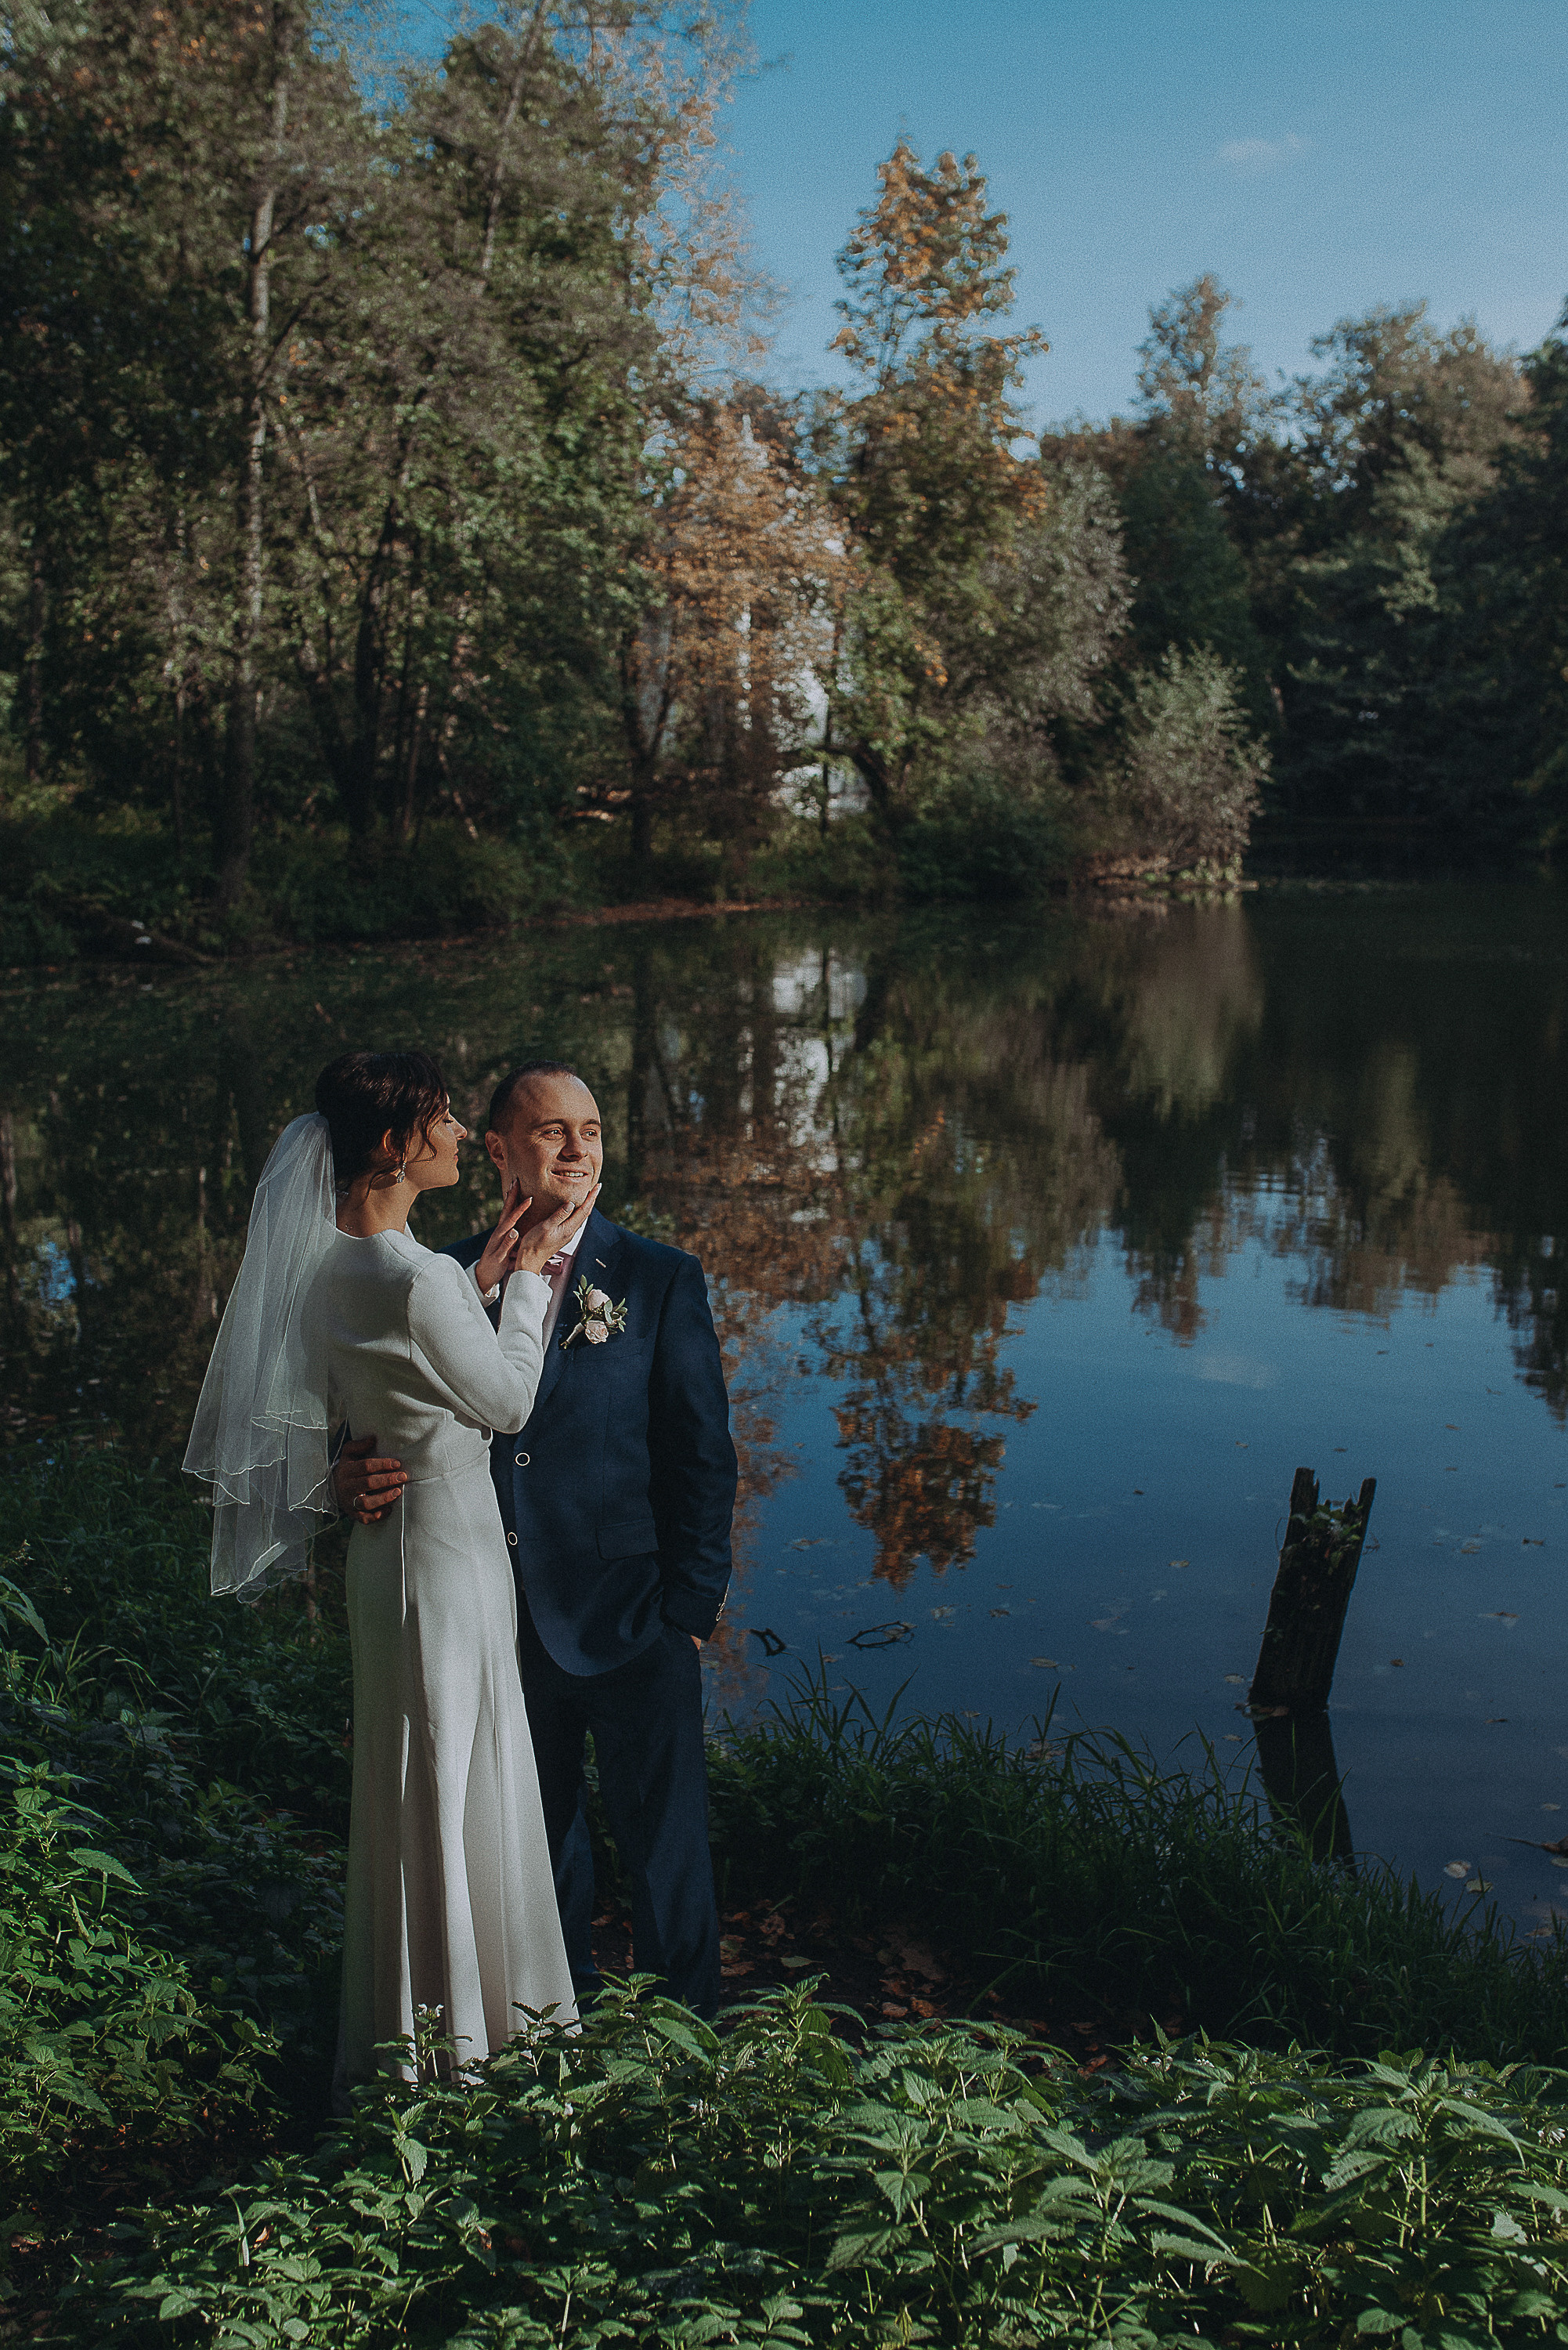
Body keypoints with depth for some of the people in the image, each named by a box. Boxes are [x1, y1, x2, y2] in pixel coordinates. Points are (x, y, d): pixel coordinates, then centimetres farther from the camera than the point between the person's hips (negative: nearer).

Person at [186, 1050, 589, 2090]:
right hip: (446, 1545, -10)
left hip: (392, 1531, 10)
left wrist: (481, 1276, 8)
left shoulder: (334, 1259, 2)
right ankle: (453, 2034, 21)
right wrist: (529, 1274, -4)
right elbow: (507, 1401, -14)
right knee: (448, 1782, 5)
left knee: (413, 1777, 21)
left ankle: (403, 2021, 38)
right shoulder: (413, 1275, -26)